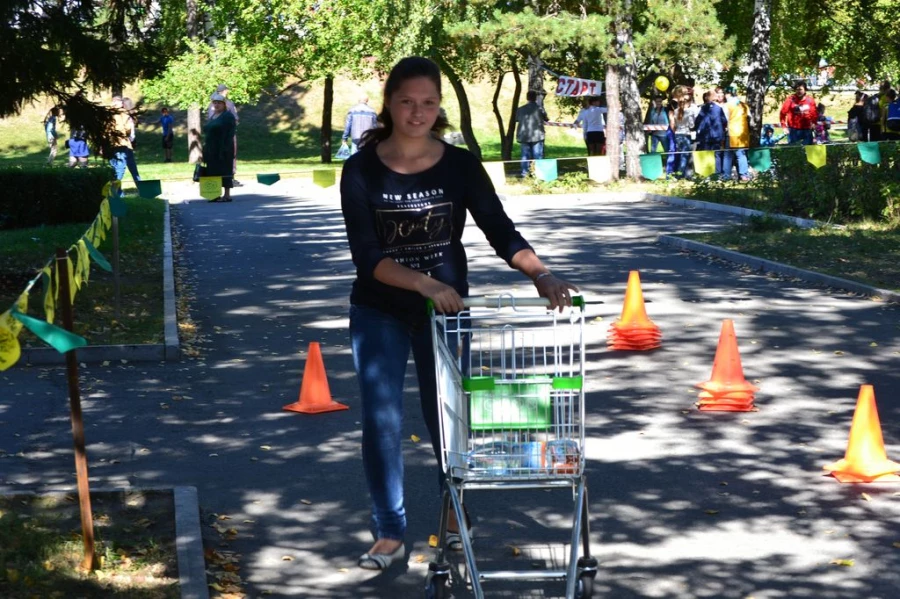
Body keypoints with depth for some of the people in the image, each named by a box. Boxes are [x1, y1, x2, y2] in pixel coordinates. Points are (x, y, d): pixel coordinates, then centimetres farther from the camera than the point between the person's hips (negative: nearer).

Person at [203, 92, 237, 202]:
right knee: (213, 172, 6)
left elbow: (230, 134, -14)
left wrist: (225, 150, -21)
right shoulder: (211, 117, 18)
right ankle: (216, 195, 10)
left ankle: (227, 195, -2)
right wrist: (205, 150, 14)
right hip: (212, 150, 8)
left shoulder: (228, 116, -6)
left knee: (224, 171, -6)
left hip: (223, 150, -8)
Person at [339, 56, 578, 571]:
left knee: (446, 414, 10)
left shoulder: (461, 165, -8)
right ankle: (390, 535, 12)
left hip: (446, 308, 1)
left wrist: (542, 276, -29)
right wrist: (424, 283, -34)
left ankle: (455, 517, 33)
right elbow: (366, 255, -19)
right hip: (379, 313, -1)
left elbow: (500, 230, -12)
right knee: (382, 421, -1)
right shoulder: (362, 171, -12)